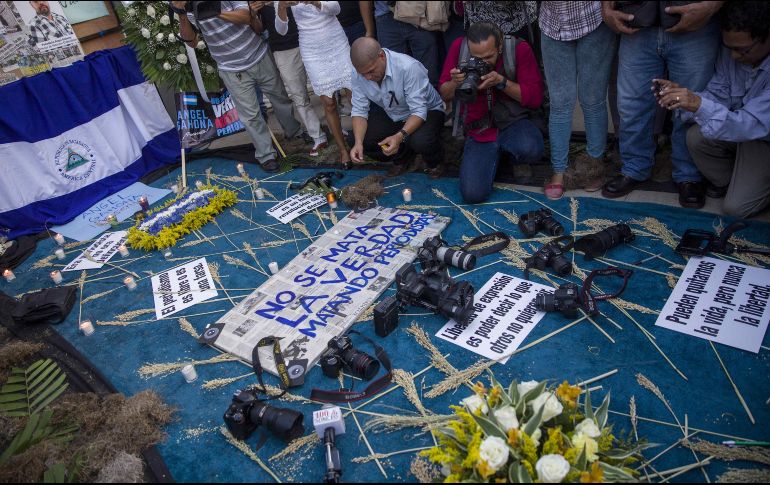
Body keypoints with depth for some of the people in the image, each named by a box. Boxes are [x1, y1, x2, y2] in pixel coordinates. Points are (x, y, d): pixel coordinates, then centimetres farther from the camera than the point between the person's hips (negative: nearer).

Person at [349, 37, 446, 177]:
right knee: (360, 136, -14)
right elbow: (360, 110, -12)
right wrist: (358, 143, -28)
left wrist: (399, 137, -48)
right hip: (391, 115, 6)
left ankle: (435, 161, 3)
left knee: (420, 141, -36)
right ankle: (401, 156, 13)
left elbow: (419, 111, -33)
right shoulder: (359, 74, -17)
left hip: (427, 111, -5)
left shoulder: (409, 67, -34)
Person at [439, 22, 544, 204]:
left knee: (531, 150, -37)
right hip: (478, 131, 1)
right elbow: (444, 95, 2)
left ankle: (512, 155, 4)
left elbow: (535, 98, -12)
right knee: (473, 194, -17)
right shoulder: (459, 47, -6)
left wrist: (502, 82, -25)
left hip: (512, 122, -1)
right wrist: (455, 83, -21)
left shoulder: (519, 49, -11)